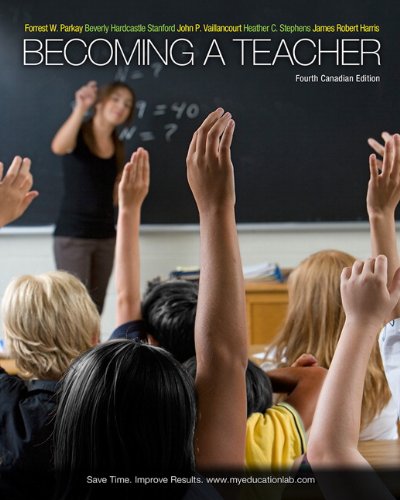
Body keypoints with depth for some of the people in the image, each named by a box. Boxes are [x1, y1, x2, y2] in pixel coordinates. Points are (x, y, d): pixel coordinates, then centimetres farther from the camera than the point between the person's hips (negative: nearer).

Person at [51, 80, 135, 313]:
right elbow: (58, 147, -34)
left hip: (105, 235, 6)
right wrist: (80, 109, -44)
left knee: (95, 310, 9)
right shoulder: (79, 135, -7)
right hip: (72, 234, -6)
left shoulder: (117, 147, 11)